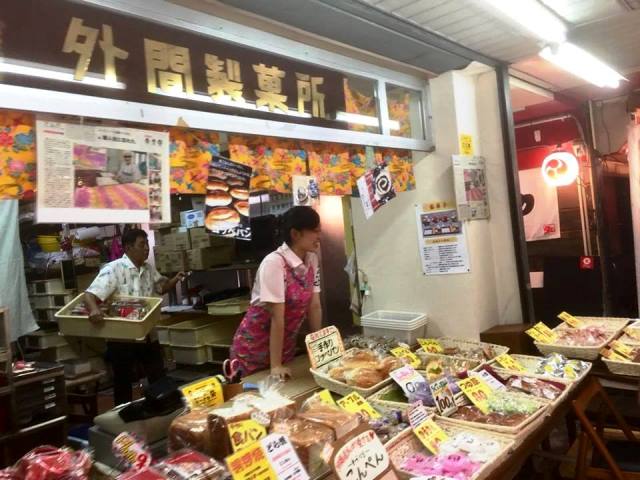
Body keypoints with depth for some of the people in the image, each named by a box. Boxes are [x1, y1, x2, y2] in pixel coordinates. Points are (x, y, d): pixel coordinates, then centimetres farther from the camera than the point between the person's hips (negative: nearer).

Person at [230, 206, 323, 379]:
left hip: (286, 344, 6)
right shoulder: (274, 263, -24)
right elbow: (277, 317, -25)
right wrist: (275, 365, -22)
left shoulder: (312, 260, -4)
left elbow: (314, 306, 0)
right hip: (254, 348, -6)